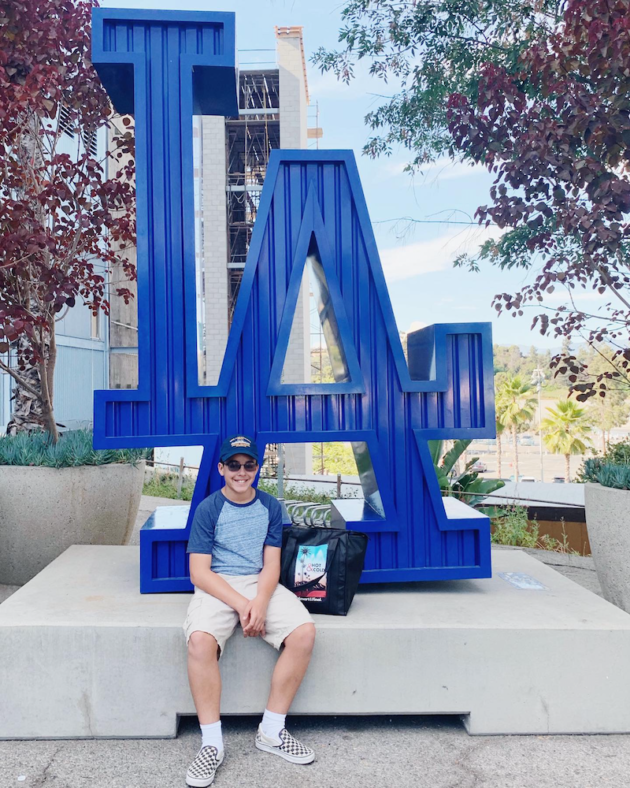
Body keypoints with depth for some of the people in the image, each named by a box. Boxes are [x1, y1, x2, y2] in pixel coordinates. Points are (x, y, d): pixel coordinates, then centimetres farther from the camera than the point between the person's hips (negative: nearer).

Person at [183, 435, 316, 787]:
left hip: (261, 584, 3)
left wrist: (260, 603, -18)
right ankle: (212, 743, -13)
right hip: (217, 587, -2)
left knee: (304, 632, -22)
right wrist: (241, 604, -20)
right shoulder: (208, 509, -3)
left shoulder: (270, 506, 5)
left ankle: (271, 731, -5)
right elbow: (199, 572, -8)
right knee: (201, 640, -32)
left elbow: (272, 564, 2)